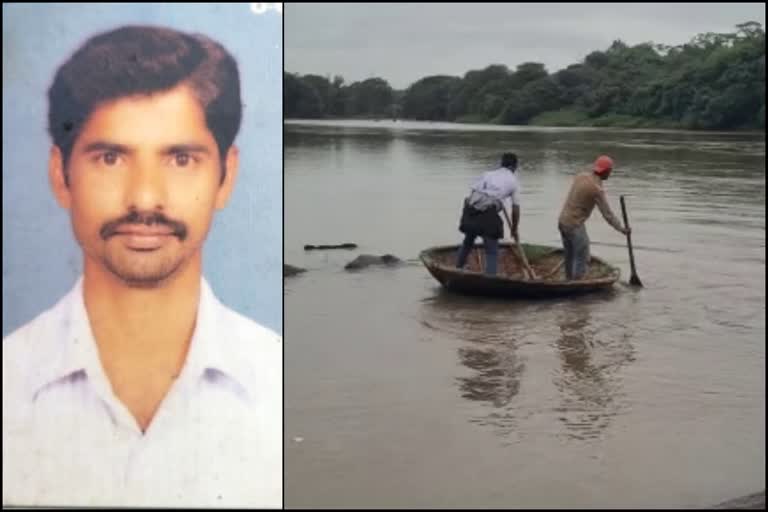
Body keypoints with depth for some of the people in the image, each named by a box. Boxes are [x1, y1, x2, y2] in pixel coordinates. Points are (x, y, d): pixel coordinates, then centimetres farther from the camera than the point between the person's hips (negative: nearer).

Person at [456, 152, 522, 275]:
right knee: (492, 252, 4)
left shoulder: (488, 174, 24)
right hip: (488, 214, -4)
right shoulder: (514, 180, 16)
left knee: (468, 242, 25)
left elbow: (472, 191, 12)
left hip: (471, 209, 4)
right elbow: (516, 209, 15)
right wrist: (514, 229, 26)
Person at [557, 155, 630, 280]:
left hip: (563, 220, 8)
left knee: (570, 257, 18)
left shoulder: (580, 176, 5)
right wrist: (621, 229, 0)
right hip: (575, 225, -8)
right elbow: (607, 214, -11)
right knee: (583, 259, -2)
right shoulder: (597, 189, -17)